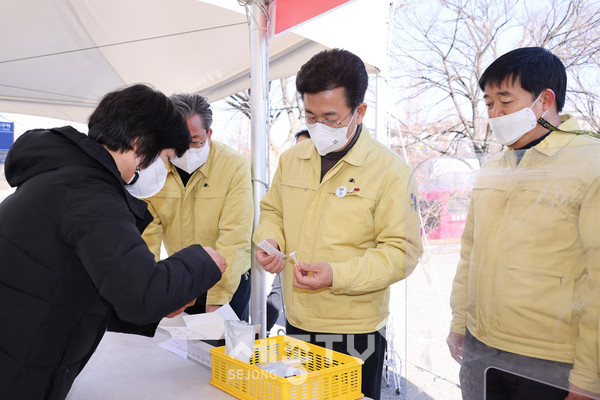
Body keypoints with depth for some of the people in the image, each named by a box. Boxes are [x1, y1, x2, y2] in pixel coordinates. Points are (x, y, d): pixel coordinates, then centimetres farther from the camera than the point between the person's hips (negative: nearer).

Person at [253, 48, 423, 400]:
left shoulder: (390, 170, -13)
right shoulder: (292, 159, 4)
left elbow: (402, 251, -15)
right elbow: (273, 211, 17)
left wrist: (337, 275, -25)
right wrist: (269, 241, -4)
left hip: (355, 332, -5)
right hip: (296, 322, 6)